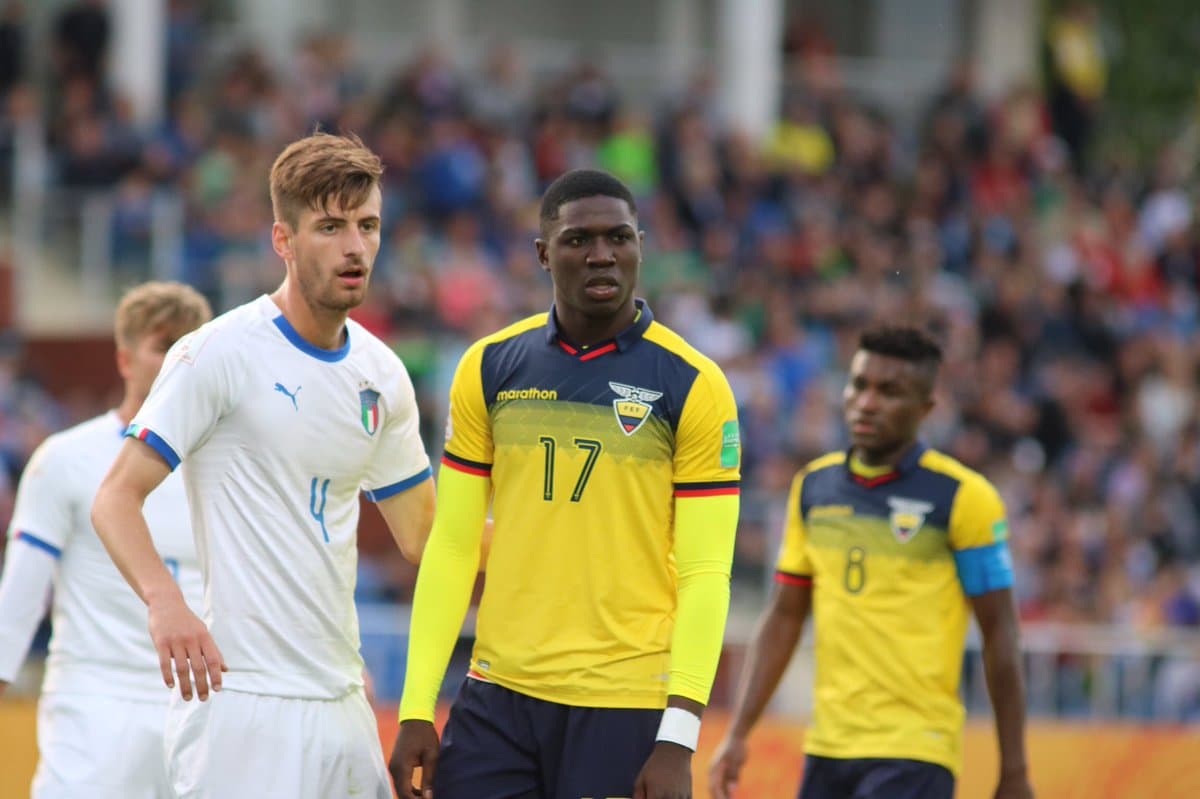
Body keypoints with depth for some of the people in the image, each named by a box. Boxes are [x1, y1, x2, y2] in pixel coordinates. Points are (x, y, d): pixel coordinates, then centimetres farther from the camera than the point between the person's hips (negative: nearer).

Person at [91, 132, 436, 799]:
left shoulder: (383, 374, 13)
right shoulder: (222, 353, -8)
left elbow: (423, 533, 23)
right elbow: (117, 498, -11)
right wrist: (165, 601, -28)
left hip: (343, 700, 7)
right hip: (240, 698, -7)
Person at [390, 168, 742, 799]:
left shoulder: (692, 386, -3)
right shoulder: (490, 368, 6)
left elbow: (705, 574, -6)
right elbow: (452, 547, 8)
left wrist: (678, 740, -14)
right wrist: (416, 710, 2)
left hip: (626, 708, -3)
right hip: (498, 699, 3)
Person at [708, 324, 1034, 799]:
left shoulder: (963, 499, -7)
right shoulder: (814, 487, 9)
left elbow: (999, 636, -5)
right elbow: (784, 618, 14)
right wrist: (738, 733, 7)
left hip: (914, 754, -6)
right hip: (828, 748, 6)